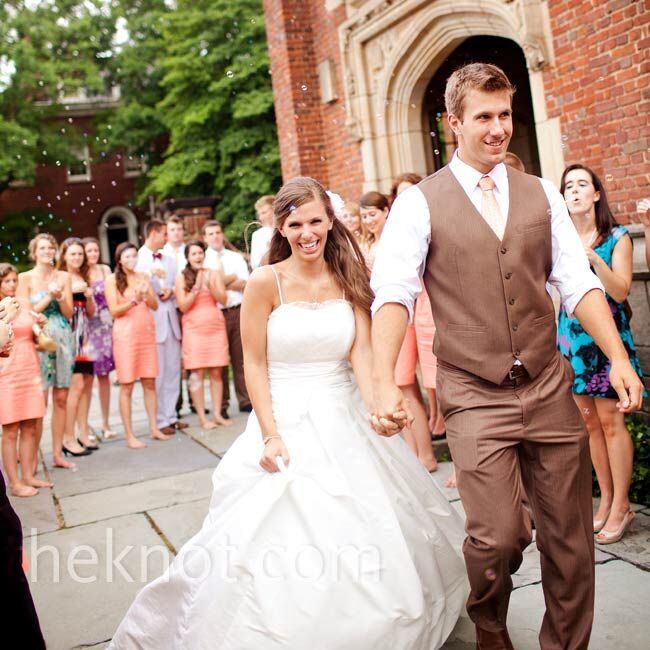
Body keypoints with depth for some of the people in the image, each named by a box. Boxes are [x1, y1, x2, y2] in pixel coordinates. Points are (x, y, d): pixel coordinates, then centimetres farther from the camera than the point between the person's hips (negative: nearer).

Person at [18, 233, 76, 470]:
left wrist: (60, 296, -9)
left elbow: (69, 313, 8)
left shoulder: (63, 277, 10)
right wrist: (49, 296, -9)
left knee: (61, 399, 5)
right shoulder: (25, 278, 1)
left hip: (63, 338, 4)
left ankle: (57, 454, 14)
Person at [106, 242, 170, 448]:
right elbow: (114, 311, -5)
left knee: (149, 383, 5)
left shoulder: (143, 277, 12)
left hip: (147, 332, 4)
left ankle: (154, 428, 13)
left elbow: (155, 306, 8)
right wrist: (134, 301, -18)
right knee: (127, 386, -3)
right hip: (125, 334, -4)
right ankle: (129, 435, 0)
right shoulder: (112, 280, 1)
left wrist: (147, 295, -11)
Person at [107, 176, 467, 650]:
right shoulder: (266, 282, -7)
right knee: (285, 545, -4)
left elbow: (362, 352, -6)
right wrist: (269, 435, -14)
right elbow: (255, 365, -6)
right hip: (287, 420, -3)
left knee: (370, 536, 9)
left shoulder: (348, 279, 2)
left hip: (345, 421, 4)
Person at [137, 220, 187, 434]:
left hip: (171, 319, 6)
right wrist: (150, 274, -20)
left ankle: (171, 415, 16)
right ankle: (160, 420, 2)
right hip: (151, 321, -6)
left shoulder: (169, 260, 19)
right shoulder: (137, 259, -2)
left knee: (173, 371, 8)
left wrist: (171, 290, -1)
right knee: (156, 374, -4)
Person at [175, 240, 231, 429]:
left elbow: (223, 299, 1)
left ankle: (217, 414, 8)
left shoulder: (214, 274, 8)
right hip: (194, 328, -2)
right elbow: (183, 306, -4)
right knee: (197, 373, -5)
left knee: (216, 372, 2)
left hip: (216, 326, 2)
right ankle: (202, 417, 0)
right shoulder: (182, 277, 2)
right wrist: (197, 288, -12)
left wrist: (210, 286, -13)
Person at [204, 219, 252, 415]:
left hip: (238, 311, 2)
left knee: (240, 358, 4)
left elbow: (245, 283, 4)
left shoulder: (236, 257, 15)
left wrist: (221, 283, -8)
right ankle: (221, 406, 8)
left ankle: (245, 401, 11)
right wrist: (231, 279, -6)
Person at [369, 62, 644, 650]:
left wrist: (618, 357, -6)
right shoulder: (419, 204, -1)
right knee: (497, 537, -5)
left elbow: (578, 282, 6)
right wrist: (384, 382, -23)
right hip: (475, 397, -3)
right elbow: (394, 293, -10)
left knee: (571, 540, 9)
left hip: (550, 388, 4)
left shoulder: (542, 195, 10)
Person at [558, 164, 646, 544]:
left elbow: (621, 291, -12)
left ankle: (621, 506, 5)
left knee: (610, 420, -5)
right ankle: (606, 499, 18)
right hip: (572, 334, 4)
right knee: (588, 420, 7)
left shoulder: (617, 237, -3)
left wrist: (593, 257, -23)